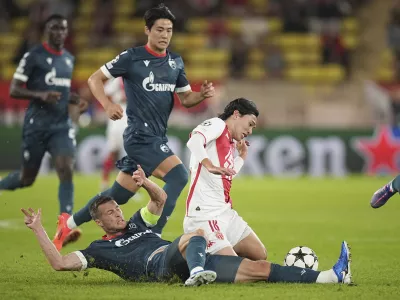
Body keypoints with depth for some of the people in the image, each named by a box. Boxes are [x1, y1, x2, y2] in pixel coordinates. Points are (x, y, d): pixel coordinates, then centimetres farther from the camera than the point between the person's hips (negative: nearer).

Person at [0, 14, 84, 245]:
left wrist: (73, 99, 7)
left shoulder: (69, 59, 13)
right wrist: (40, 95, -25)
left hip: (62, 124, 4)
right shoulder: (33, 57, -7)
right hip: (37, 124, -4)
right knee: (27, 178, 5)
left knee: (66, 170, -16)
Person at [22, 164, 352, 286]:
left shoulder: (136, 225, 34)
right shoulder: (101, 248, 16)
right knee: (197, 235, -39)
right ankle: (198, 273, -72)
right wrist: (38, 229, 6)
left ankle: (332, 276, -12)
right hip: (159, 263, -7)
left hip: (190, 261, 7)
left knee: (260, 268, -4)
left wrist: (144, 182, 19)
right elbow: (60, 263, 6)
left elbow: (161, 198, 39)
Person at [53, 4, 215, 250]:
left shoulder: (176, 62, 12)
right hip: (140, 135, -7)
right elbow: (95, 79, 0)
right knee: (179, 176, -23)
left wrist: (202, 94, -5)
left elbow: (185, 98, 17)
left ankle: (69, 224, 27)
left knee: (119, 194, 11)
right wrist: (108, 105, -16)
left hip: (158, 137, 7)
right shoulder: (132, 58, -6)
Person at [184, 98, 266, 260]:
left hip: (225, 213, 10)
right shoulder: (216, 124, -2)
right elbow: (194, 142, -23)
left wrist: (242, 155, 33)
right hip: (205, 215, -10)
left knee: (260, 255, 10)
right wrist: (210, 166, -36)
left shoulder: (230, 143, 23)